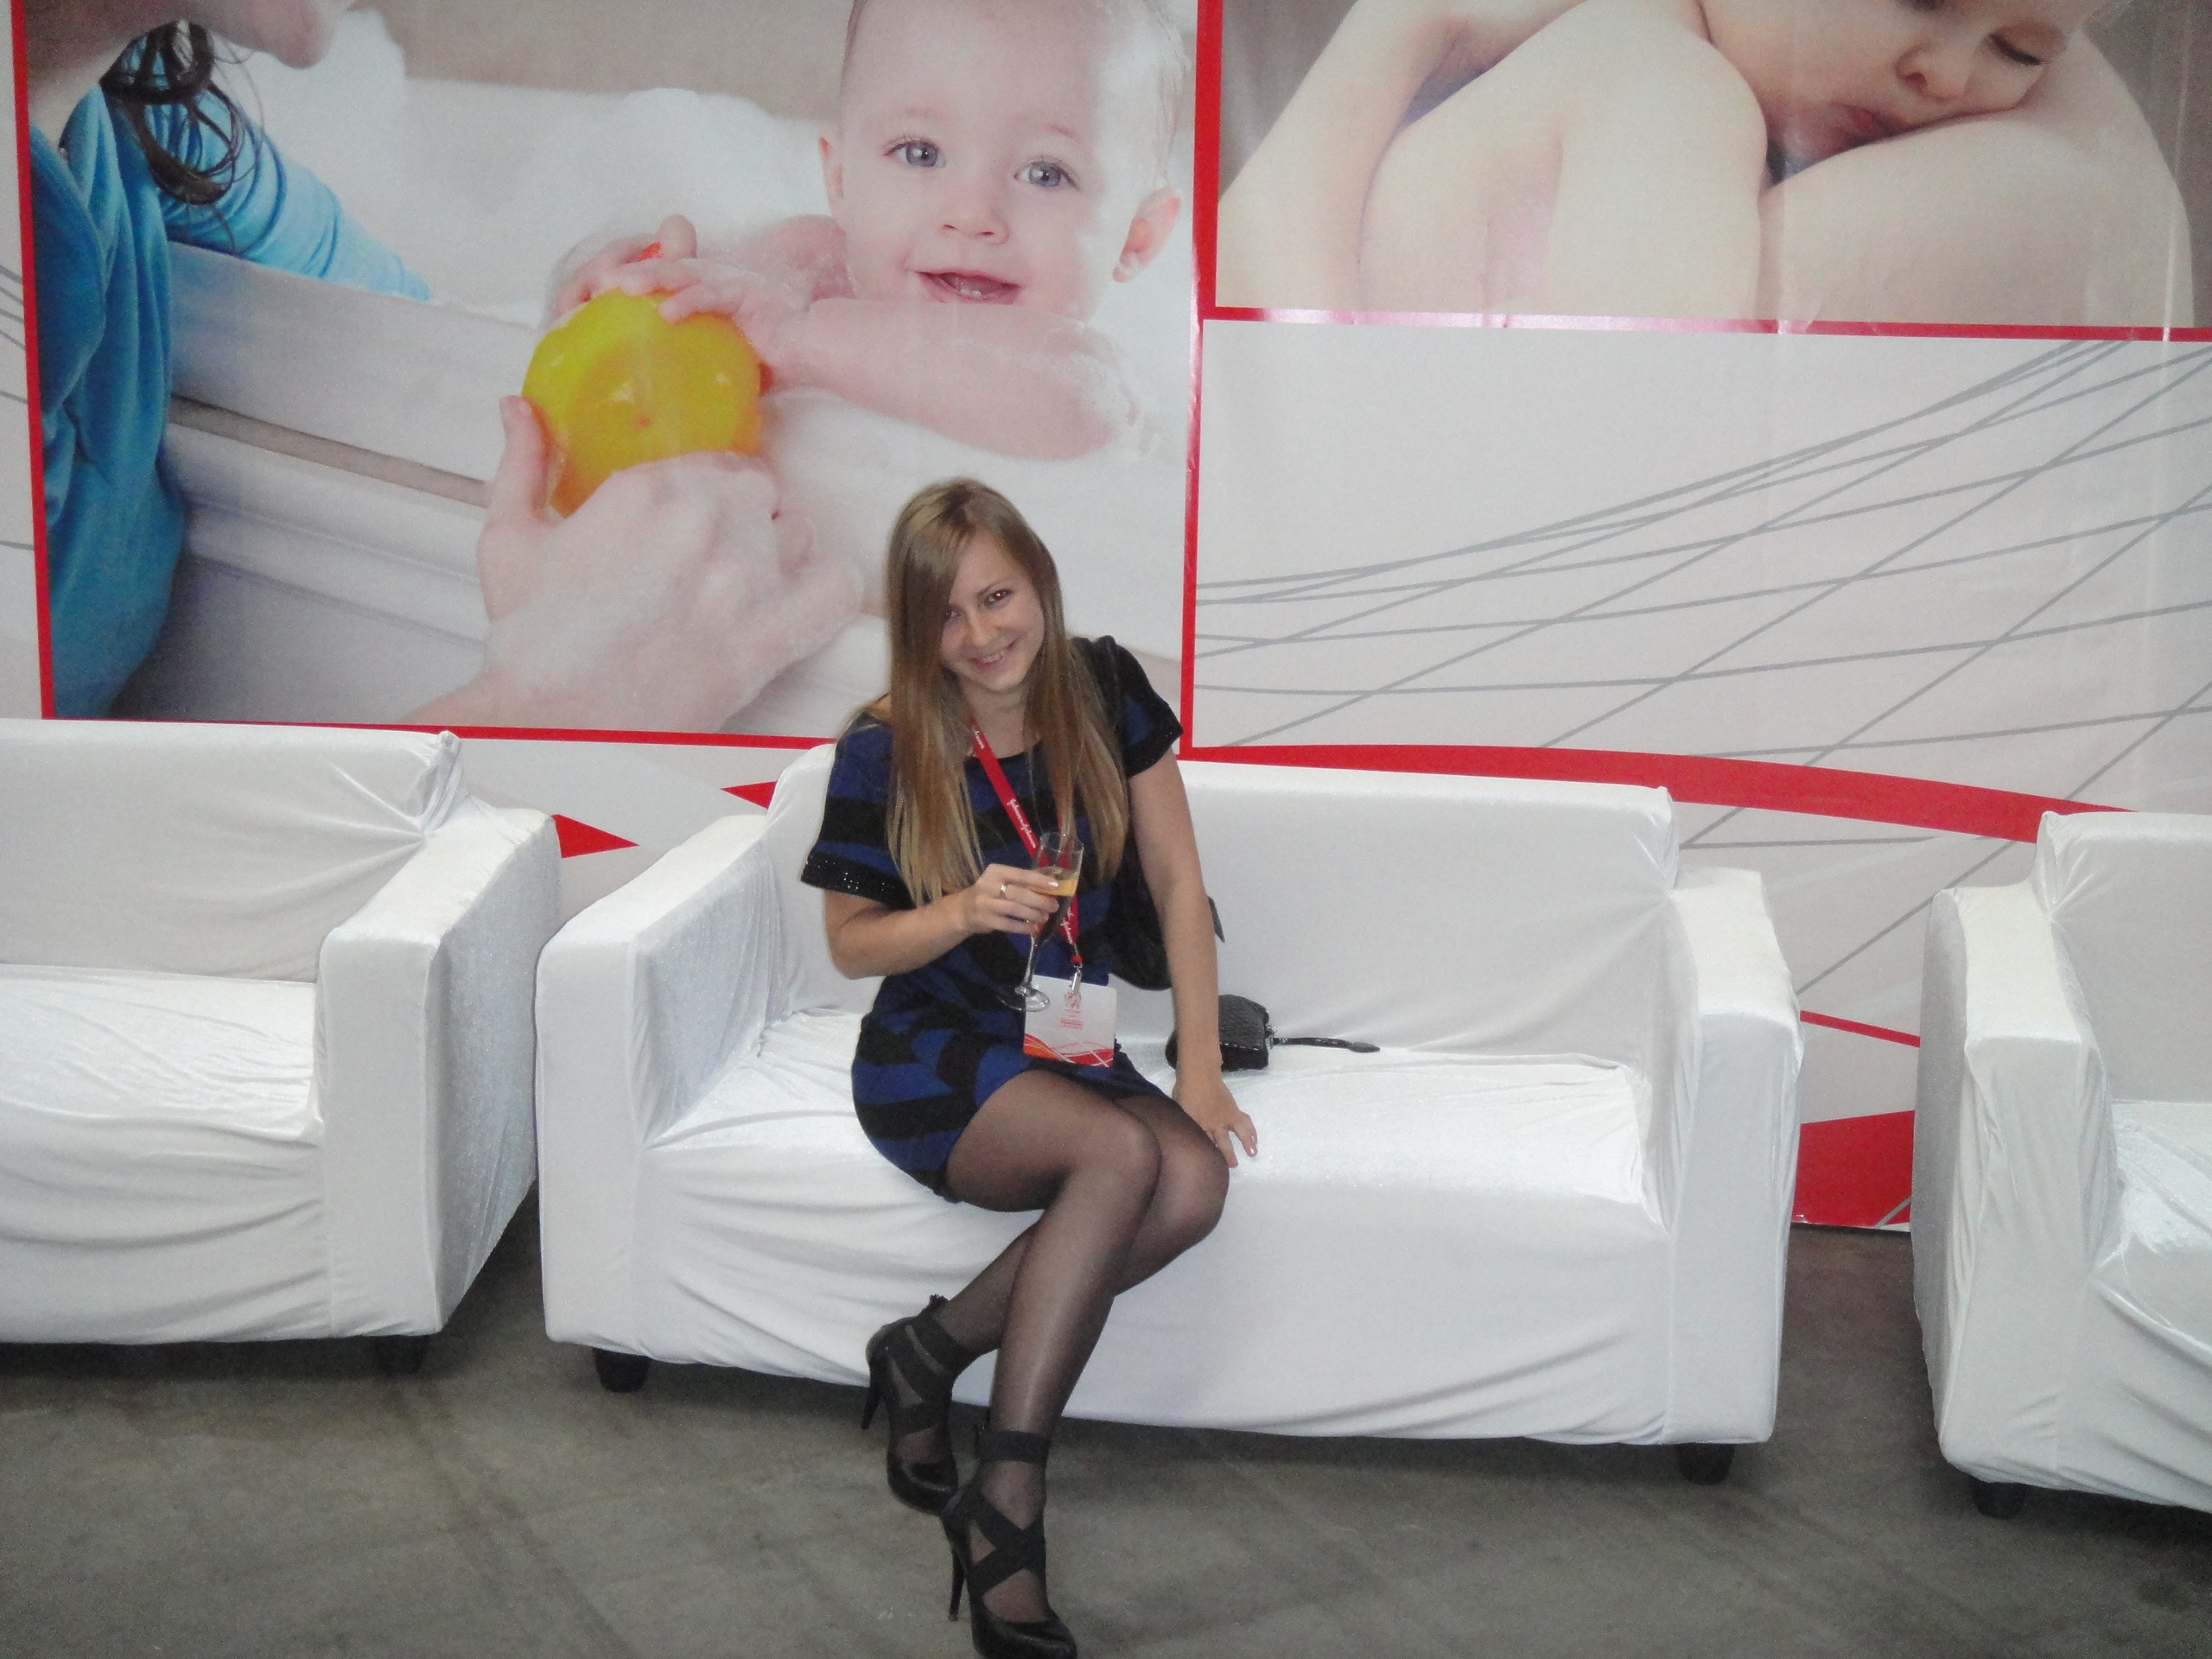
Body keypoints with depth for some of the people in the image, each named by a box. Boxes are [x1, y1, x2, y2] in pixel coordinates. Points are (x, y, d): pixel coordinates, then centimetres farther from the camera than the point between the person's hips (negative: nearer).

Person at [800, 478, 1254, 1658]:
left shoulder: (1103, 690, -2)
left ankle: (932, 1348, -11)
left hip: (1069, 1049, 4)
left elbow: (1178, 883, 1)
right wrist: (964, 911, -21)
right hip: (932, 1056, -4)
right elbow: (851, 944, -1)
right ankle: (1004, 1502, -26)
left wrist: (1201, 1065, -6)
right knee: (1124, 1151, -33)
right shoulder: (882, 750, -9)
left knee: (1196, 1180, -28)